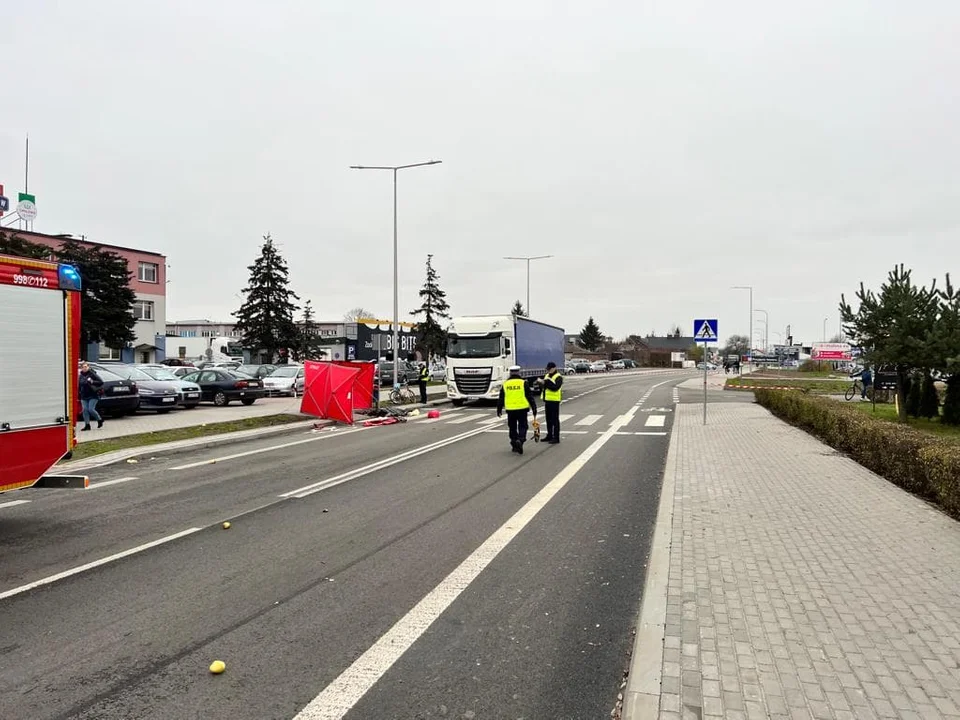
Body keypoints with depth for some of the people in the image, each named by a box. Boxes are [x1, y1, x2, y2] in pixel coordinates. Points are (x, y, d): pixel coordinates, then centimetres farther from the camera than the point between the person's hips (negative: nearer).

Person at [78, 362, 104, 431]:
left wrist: (92, 382, -22)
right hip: (84, 397, 5)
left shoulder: (92, 374, -7)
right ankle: (87, 425, 5)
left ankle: (100, 420, 11)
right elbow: (79, 386, 22)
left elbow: (101, 382, -10)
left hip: (93, 396, -5)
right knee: (85, 410, -1)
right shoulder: (81, 376, 9)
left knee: (91, 409, -13)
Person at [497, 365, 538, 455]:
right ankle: (520, 440, -20)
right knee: (522, 427, 4)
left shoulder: (505, 384, 5)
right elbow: (530, 397, -1)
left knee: (512, 427, 14)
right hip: (522, 409, -2)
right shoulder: (523, 383, -2)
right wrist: (534, 409, 5)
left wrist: (499, 410, 20)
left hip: (510, 410, 2)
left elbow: (500, 399, 11)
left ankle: (514, 445, 18)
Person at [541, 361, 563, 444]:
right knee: (548, 419, 15)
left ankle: (556, 437, -1)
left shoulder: (558, 377, -10)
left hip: (554, 401, -8)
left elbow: (555, 387, -24)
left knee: (555, 419, -5)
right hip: (547, 400, 8)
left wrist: (548, 382, -24)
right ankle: (549, 436, 25)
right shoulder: (547, 376, 16)